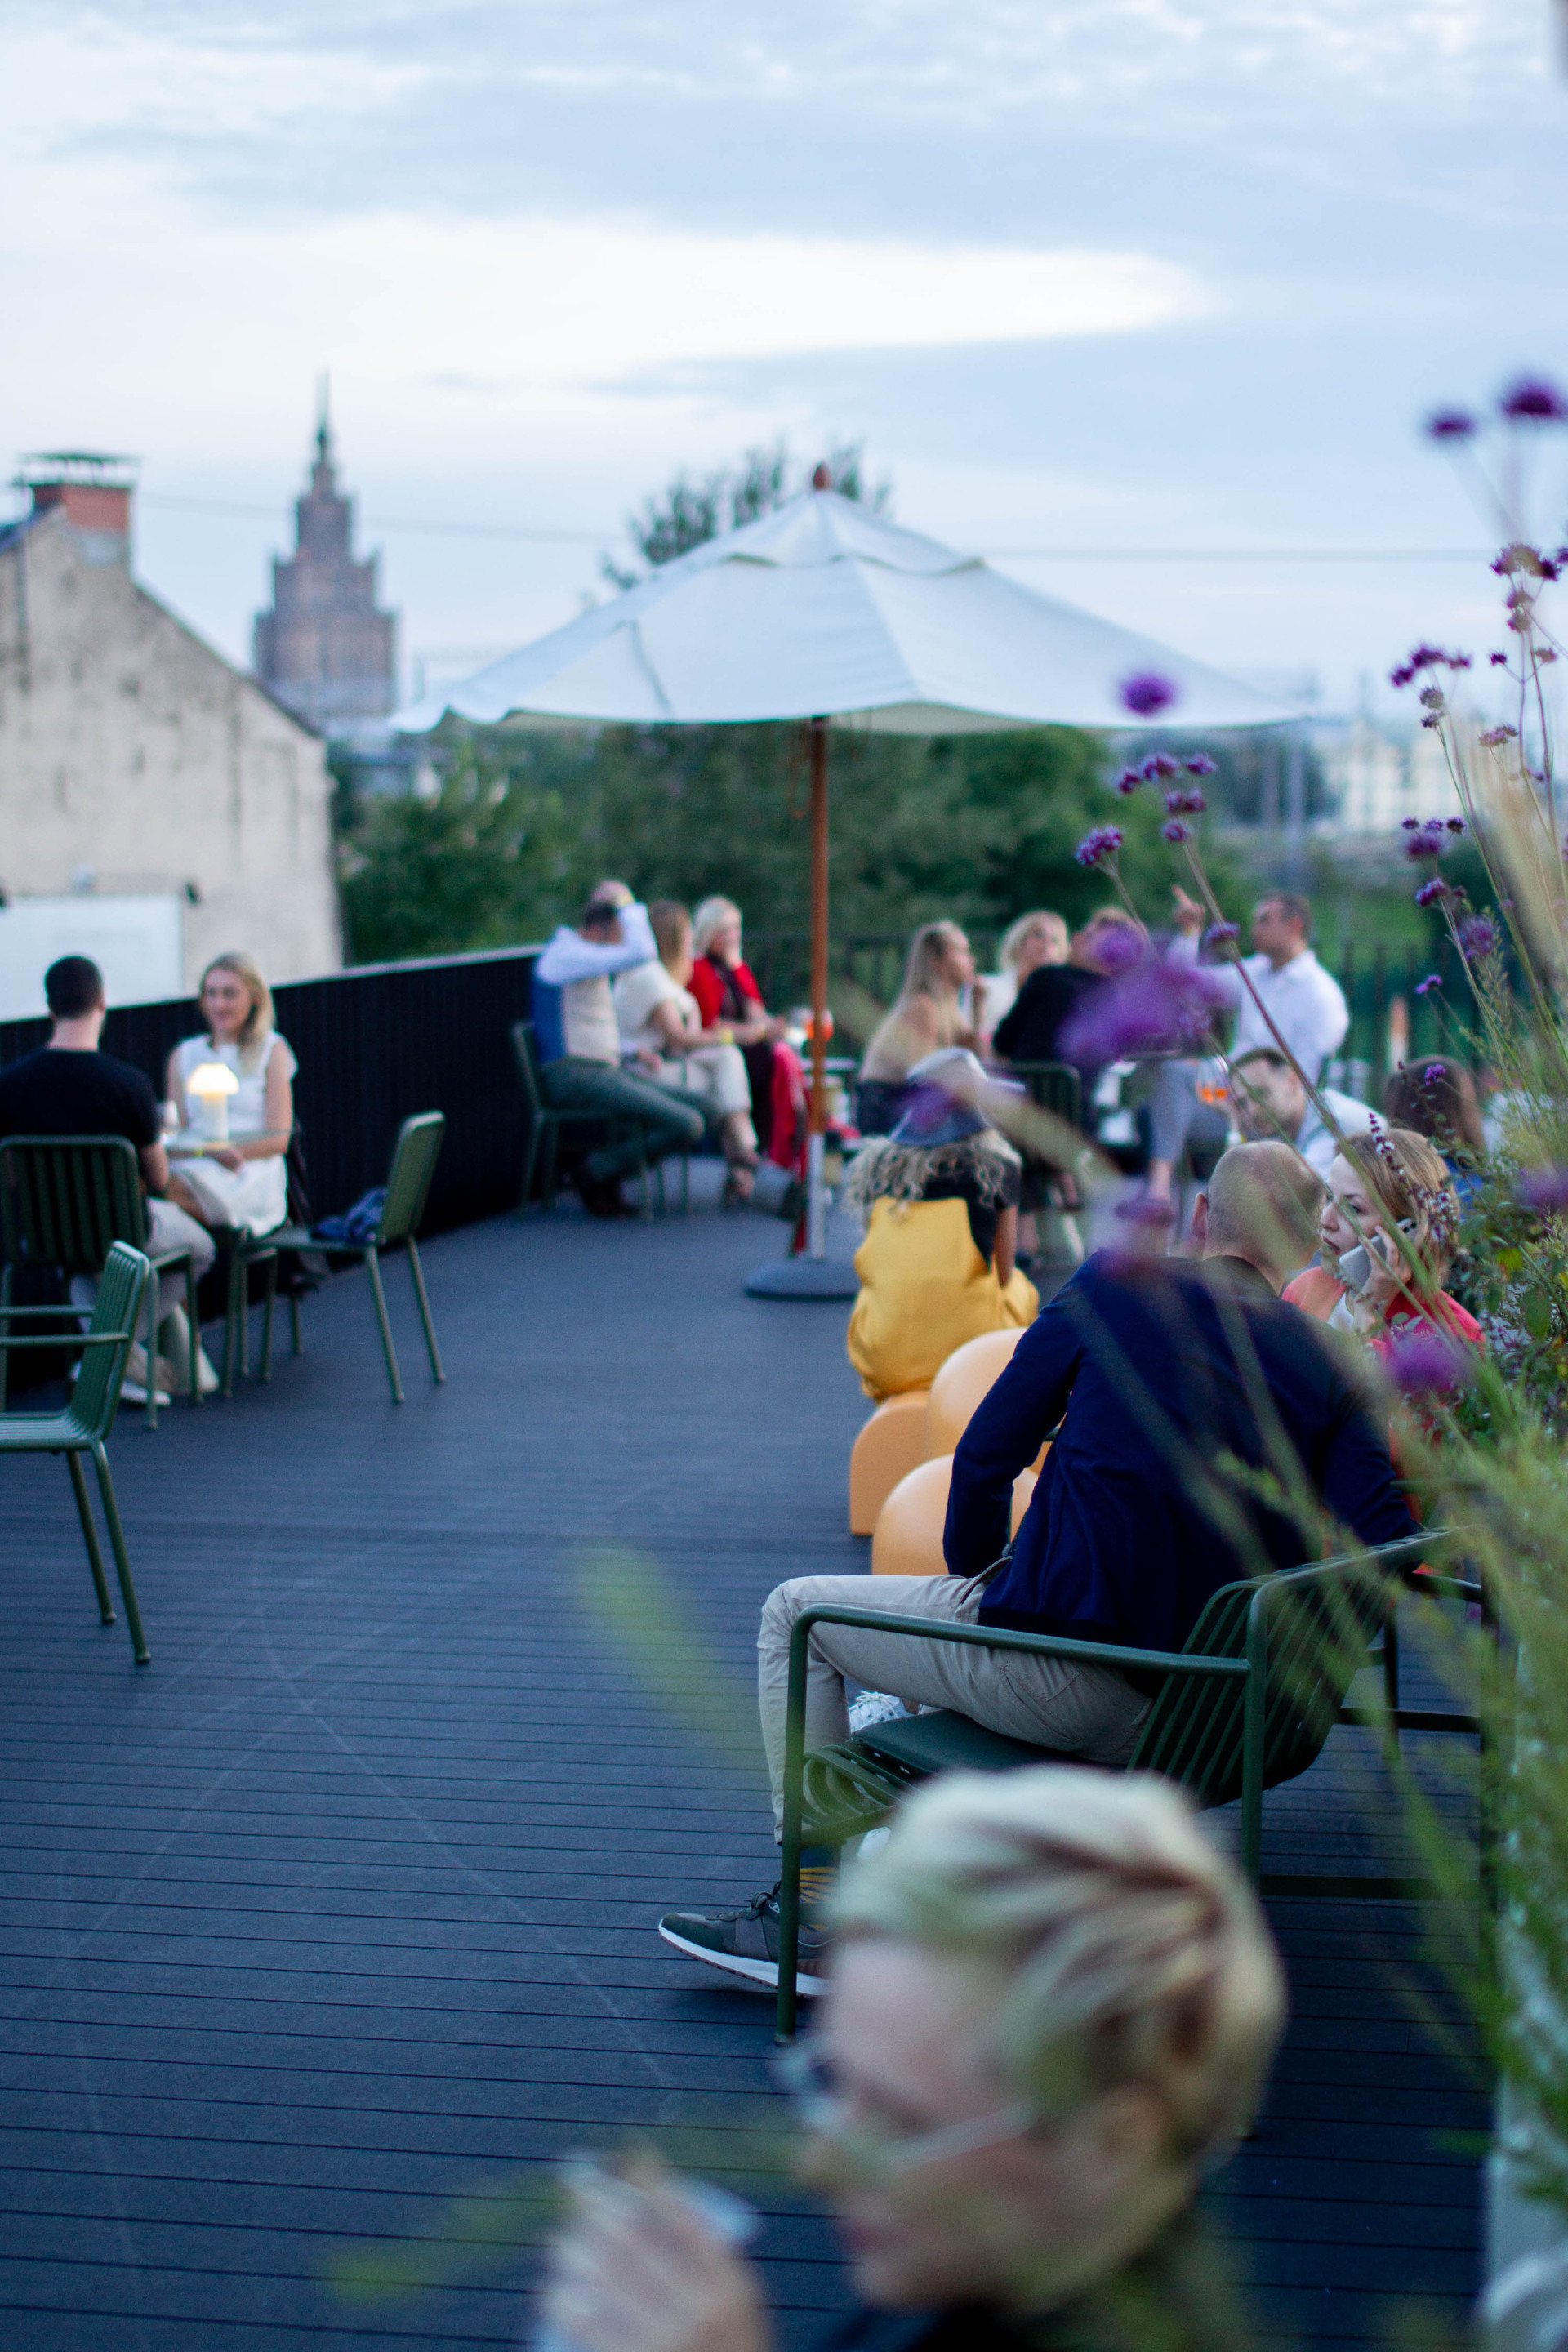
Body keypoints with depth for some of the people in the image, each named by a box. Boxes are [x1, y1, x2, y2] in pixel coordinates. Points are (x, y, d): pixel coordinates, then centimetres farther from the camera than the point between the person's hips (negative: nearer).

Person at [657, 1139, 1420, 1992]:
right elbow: (1384, 1547, -7)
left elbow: (987, 1452, 1)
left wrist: (975, 1568, 18)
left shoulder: (1116, 1285, -2)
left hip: (1073, 1683, -6)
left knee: (797, 1613, 16)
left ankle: (819, 1922, 16)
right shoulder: (1331, 1370, 5)